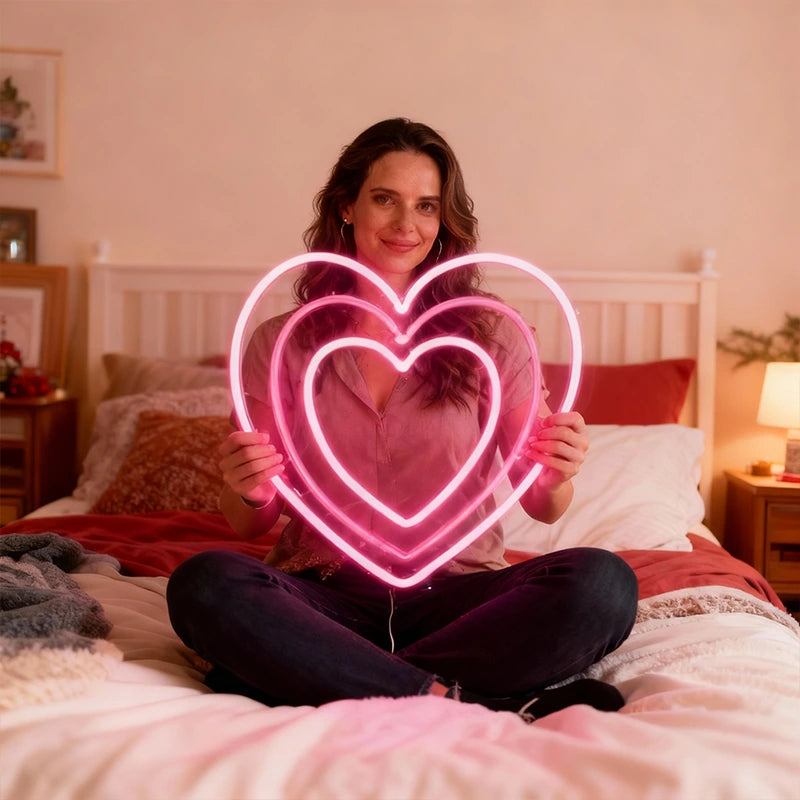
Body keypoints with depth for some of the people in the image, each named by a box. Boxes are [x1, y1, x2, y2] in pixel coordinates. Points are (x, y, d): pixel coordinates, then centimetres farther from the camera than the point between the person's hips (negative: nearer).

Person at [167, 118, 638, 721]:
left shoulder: (493, 337, 5)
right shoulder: (281, 344, 6)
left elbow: (544, 509, 6)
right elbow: (250, 526, 7)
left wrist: (555, 478, -17)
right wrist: (251, 493, -17)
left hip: (458, 593, 1)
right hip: (327, 598, 0)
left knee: (604, 582, -27)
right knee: (204, 585, -29)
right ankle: (449, 699, -26)